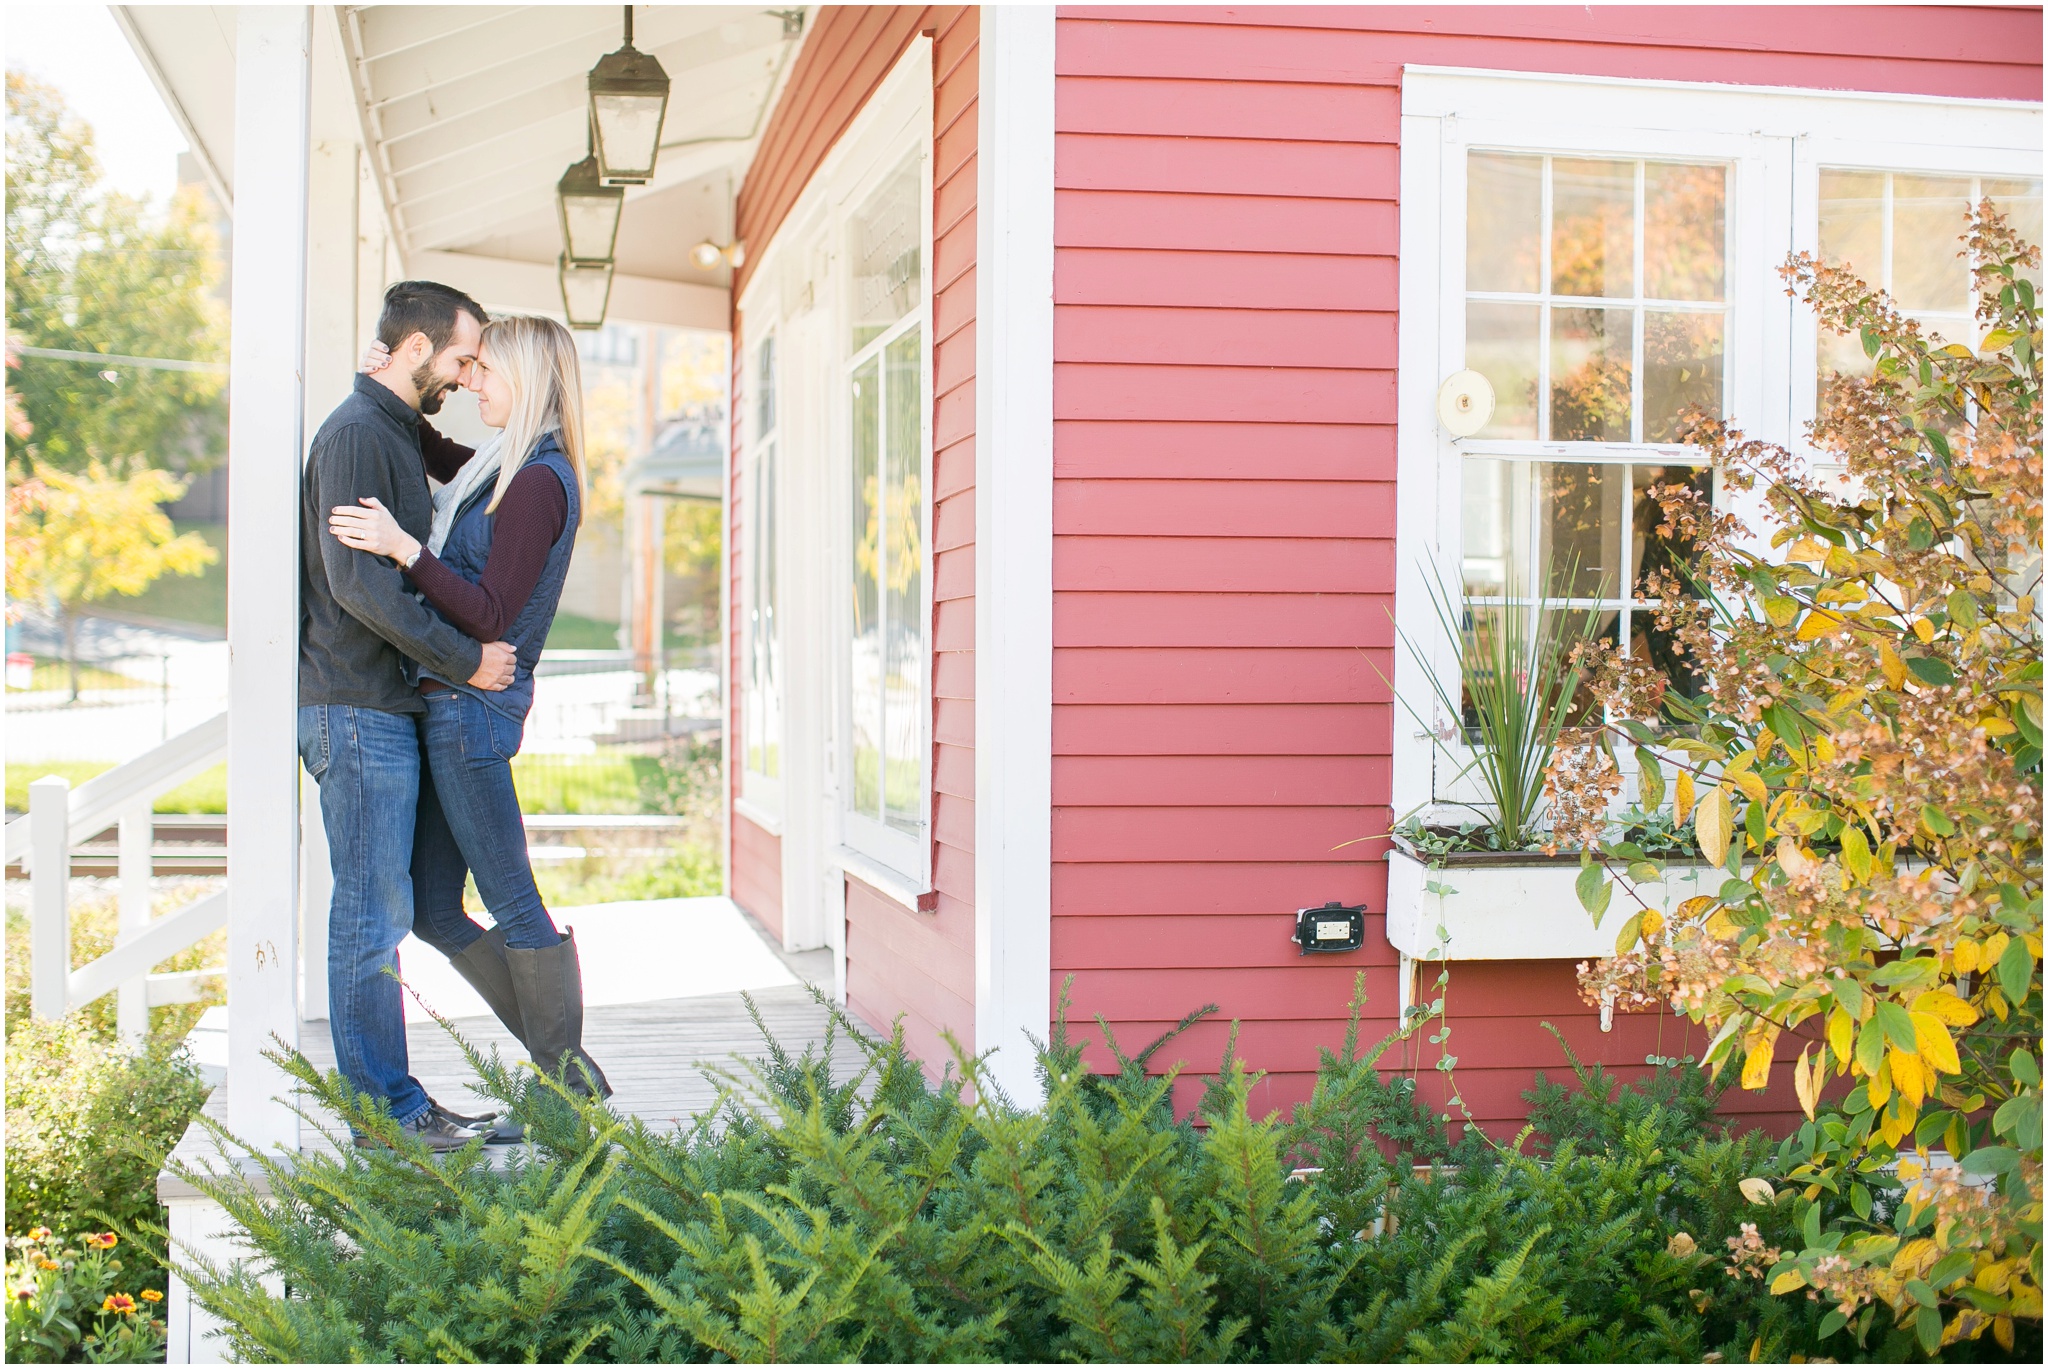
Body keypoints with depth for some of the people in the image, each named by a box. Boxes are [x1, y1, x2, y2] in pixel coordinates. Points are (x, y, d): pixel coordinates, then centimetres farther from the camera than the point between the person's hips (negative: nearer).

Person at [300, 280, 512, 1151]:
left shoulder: (397, 432, 19)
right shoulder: (356, 433, -13)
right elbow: (357, 581, -22)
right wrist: (465, 660, -18)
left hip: (385, 710, 10)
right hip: (359, 709, -10)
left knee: (379, 915, 12)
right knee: (373, 916, -5)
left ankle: (392, 1103, 19)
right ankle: (386, 1112, 1)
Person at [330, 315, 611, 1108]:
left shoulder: (536, 483, -13)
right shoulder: (507, 469, 16)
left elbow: (491, 615, -18)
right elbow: (436, 455, 36)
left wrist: (404, 549, -25)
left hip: (472, 710, -10)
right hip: (448, 712, 10)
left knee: (512, 905, -5)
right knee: (431, 911, 11)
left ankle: (574, 1095, 3)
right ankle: (565, 1068, 16)